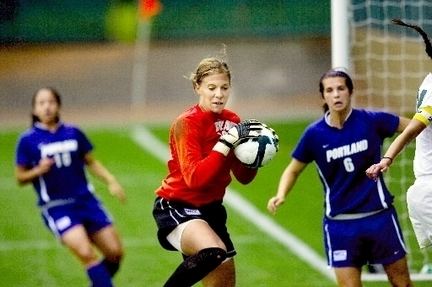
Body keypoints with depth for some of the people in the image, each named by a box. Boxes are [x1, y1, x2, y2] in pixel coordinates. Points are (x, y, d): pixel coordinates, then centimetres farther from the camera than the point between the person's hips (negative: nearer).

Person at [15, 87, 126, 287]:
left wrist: (111, 181, 2)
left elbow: (91, 162, 15)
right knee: (86, 253, -22)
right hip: (56, 208, -4)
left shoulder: (73, 133, 5)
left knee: (115, 252, 0)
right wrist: (38, 171, -17)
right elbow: (20, 177, 2)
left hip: (86, 200, 4)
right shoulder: (28, 140, -3)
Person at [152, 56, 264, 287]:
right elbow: (194, 177, -27)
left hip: (210, 208, 7)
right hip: (176, 207, -7)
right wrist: (227, 142, -32)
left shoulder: (232, 121, 3)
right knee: (214, 253, -36)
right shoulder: (186, 123, -16)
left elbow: (244, 177, 7)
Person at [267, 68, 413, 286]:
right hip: (340, 225, 0)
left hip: (379, 217, 0)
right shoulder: (315, 134, -5)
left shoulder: (371, 121, -8)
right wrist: (280, 195, -10)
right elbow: (293, 170, 7)